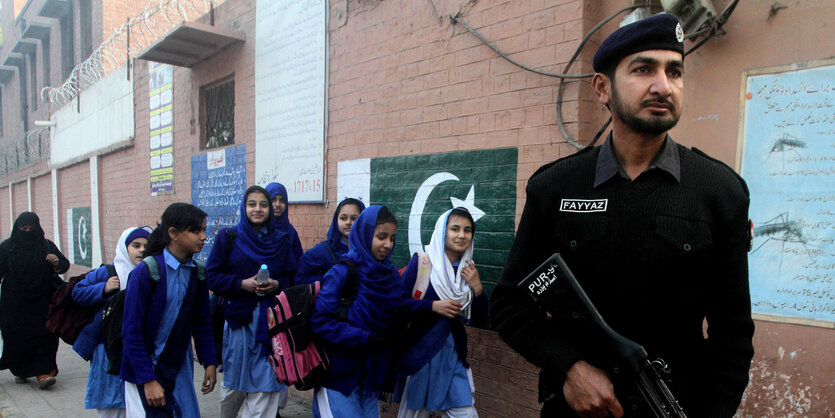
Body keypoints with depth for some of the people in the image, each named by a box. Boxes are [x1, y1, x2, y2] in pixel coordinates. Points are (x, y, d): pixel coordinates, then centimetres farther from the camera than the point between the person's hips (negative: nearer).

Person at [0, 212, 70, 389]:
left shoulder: (47, 245, 3)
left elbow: (65, 265, 2)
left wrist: (57, 263, -20)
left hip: (41, 301, 0)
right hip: (15, 302, 0)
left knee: (44, 335, -7)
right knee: (17, 336, 6)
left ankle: (44, 373, -7)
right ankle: (20, 371, 25)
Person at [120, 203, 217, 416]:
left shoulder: (197, 273, 0)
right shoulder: (146, 272, -16)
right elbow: (132, 332, -14)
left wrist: (210, 363, 3)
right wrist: (148, 380, -15)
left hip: (180, 371, 5)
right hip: (145, 373, -5)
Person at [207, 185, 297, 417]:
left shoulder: (282, 239, 6)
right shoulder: (228, 237, 1)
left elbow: (292, 276, 9)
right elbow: (212, 276, -1)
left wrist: (277, 284, -11)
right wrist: (242, 283, -14)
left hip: (270, 318, 1)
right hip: (238, 316, 0)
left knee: (264, 379, -1)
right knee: (234, 380, 14)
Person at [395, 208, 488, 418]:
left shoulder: (468, 269, 4)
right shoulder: (421, 262, -9)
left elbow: (480, 319, 4)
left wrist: (477, 288, -10)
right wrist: (433, 305, -20)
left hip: (453, 352, 4)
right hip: (420, 351, -3)